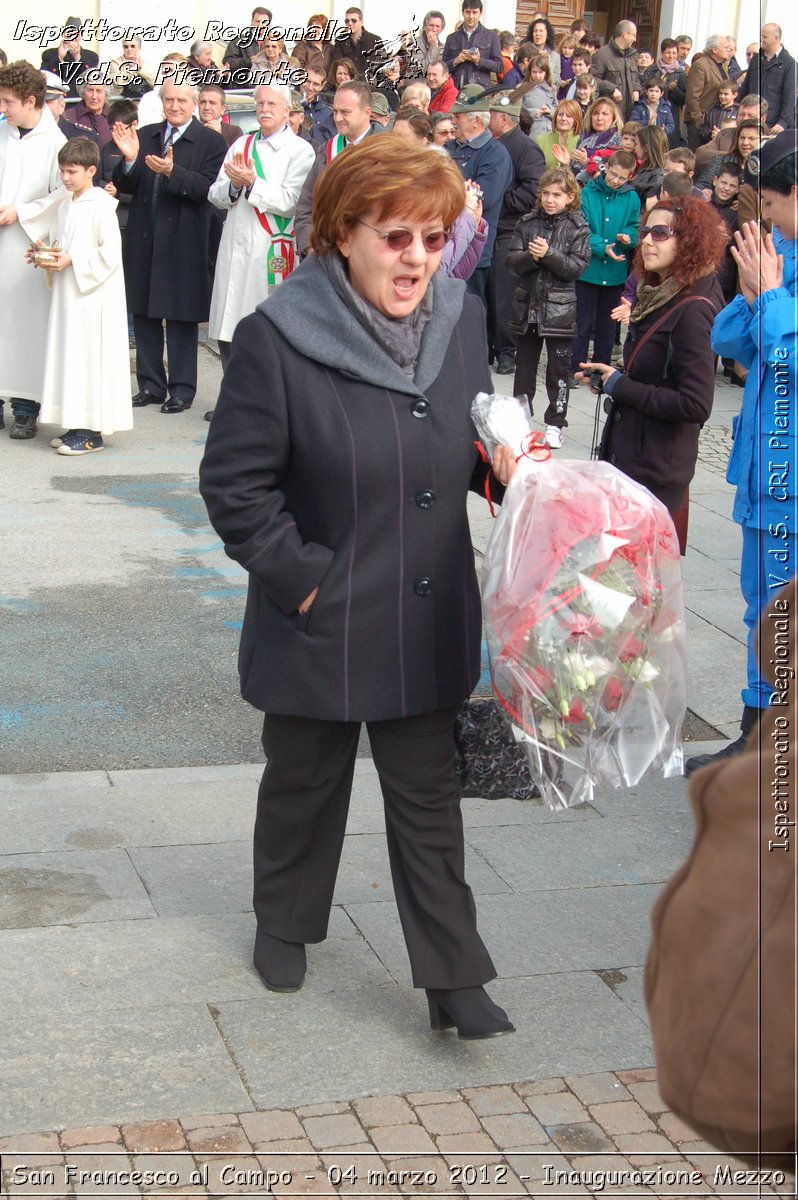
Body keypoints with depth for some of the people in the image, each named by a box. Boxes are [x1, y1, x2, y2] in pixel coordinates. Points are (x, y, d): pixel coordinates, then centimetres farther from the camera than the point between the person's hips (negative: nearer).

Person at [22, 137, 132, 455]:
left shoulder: (101, 204, -11)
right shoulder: (65, 206, 14)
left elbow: (110, 252, -17)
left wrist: (72, 261, -18)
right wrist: (45, 257, 3)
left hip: (94, 295, -9)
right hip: (67, 293, 9)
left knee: (91, 356, -7)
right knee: (68, 354, 10)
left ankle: (93, 432, -4)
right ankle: (76, 425, 16)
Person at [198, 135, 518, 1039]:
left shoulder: (460, 320, -2)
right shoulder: (279, 337, -19)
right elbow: (233, 482, -15)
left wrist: (500, 459, -8)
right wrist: (301, 575, -16)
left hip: (428, 622, 4)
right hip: (321, 623, -3)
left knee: (428, 796, 12)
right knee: (304, 783, 19)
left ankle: (453, 977, 21)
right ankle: (284, 923, 45)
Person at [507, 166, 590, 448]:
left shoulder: (578, 228, -3)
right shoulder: (528, 222, 4)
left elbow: (577, 267, -11)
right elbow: (511, 260, -1)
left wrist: (548, 253, -21)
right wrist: (531, 256, -19)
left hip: (559, 308, -3)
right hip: (527, 305, 3)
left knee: (558, 370, 3)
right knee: (524, 366, 13)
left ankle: (555, 422, 12)